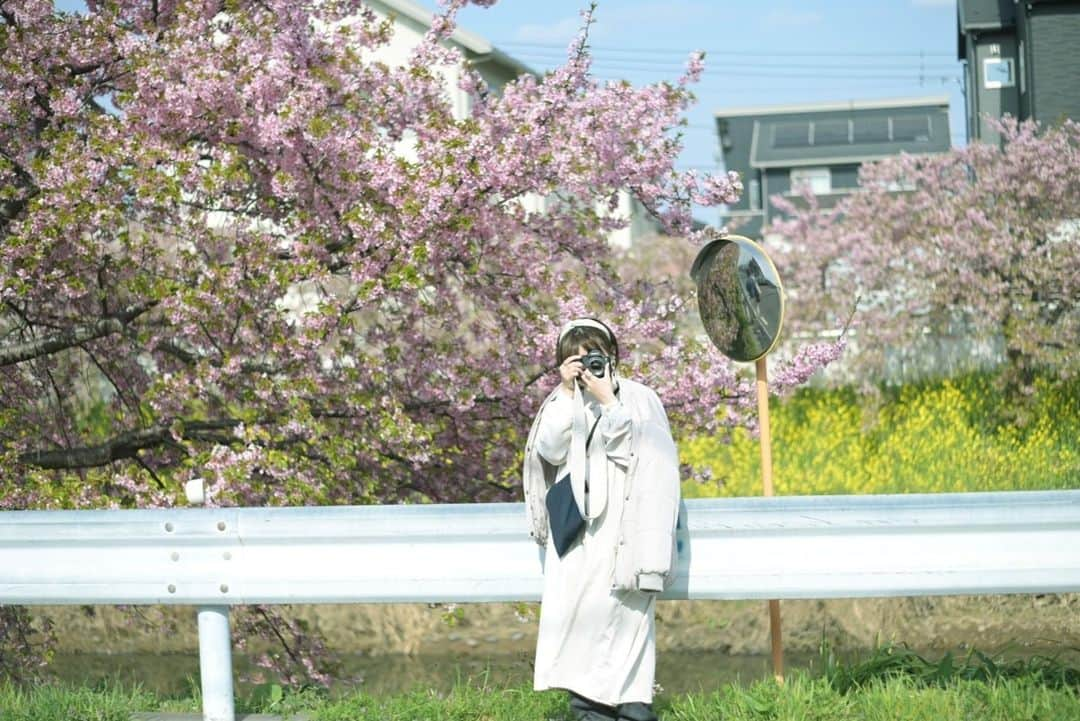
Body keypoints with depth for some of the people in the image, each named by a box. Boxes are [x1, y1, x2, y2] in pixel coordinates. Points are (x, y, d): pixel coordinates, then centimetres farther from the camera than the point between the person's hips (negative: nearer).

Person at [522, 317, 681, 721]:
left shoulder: (639, 399, 9)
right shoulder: (562, 403, 15)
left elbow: (640, 451, -6)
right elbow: (550, 449, -1)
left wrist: (607, 400, -8)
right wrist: (567, 391, -4)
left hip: (624, 521, -2)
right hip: (577, 521, 2)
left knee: (625, 606, -14)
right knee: (573, 604, -12)